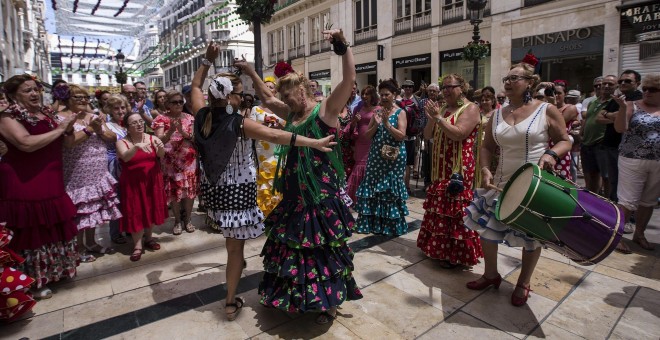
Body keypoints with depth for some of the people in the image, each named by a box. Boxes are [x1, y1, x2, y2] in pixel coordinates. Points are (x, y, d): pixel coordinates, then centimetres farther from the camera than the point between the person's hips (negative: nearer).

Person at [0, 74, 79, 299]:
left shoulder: (47, 114, 12)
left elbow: (66, 143, 21)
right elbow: (27, 144, -26)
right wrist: (59, 129, -18)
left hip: (51, 182, 7)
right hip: (25, 185, -7)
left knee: (54, 228, 16)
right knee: (32, 232, 2)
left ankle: (55, 270, 34)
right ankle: (34, 282, 17)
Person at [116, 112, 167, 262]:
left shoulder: (152, 138, -1)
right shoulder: (122, 142, -5)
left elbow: (161, 156, -13)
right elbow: (125, 157, -24)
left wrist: (161, 148, -35)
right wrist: (137, 146, -41)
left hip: (152, 180, 3)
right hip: (133, 182, -2)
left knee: (151, 208, 12)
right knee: (136, 211, -1)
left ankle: (148, 237, 30)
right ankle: (138, 245, 7)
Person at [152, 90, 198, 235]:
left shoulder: (189, 118, 6)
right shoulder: (161, 119, -1)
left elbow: (195, 138, -3)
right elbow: (159, 140, -12)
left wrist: (182, 131, -20)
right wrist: (171, 131, -29)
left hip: (189, 160, 2)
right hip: (171, 161, -2)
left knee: (190, 189, 4)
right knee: (174, 190, 3)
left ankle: (188, 218, 21)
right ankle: (178, 220, 20)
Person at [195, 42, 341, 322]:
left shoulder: (202, 116, -3)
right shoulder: (240, 124, -20)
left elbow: (195, 86, 16)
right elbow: (276, 135, -29)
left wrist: (207, 60, 17)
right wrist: (314, 142, -30)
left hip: (213, 188, 6)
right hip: (237, 190, -6)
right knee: (236, 247, 8)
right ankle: (231, 302, 20)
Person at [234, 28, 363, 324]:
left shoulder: (325, 109, -9)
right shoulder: (292, 114, 10)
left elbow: (349, 80, -20)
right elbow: (266, 98, 23)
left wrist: (343, 46, -26)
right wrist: (251, 73, 20)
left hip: (321, 193, -8)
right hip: (294, 192, 8)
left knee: (322, 247, 5)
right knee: (291, 244, 20)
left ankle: (329, 302, 26)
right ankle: (293, 294, 42)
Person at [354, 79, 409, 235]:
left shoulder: (400, 113, -3)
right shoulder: (376, 111, 9)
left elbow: (401, 136, -13)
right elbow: (368, 135, 6)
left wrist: (387, 123, -19)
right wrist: (376, 124, -11)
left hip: (393, 157, -4)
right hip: (376, 156, 5)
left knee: (390, 189, 2)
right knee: (374, 188, 6)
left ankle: (391, 225, 16)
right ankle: (374, 223, 19)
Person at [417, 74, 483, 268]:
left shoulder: (470, 108, -7)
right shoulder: (443, 109, 15)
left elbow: (458, 134, -22)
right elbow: (427, 135, 9)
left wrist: (438, 117, -19)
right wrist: (432, 118, -7)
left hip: (459, 168, -8)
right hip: (440, 168, 8)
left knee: (455, 209, -4)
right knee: (439, 207, 13)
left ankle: (456, 253, 9)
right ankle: (440, 247, 28)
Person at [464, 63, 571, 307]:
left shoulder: (547, 110, -7)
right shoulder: (497, 115, 5)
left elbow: (565, 141, -1)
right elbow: (487, 146, 8)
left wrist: (551, 154, -22)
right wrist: (485, 170, -7)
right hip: (502, 183, 5)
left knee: (531, 234, 9)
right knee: (485, 227, 8)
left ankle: (523, 283, 32)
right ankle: (491, 274, 31)